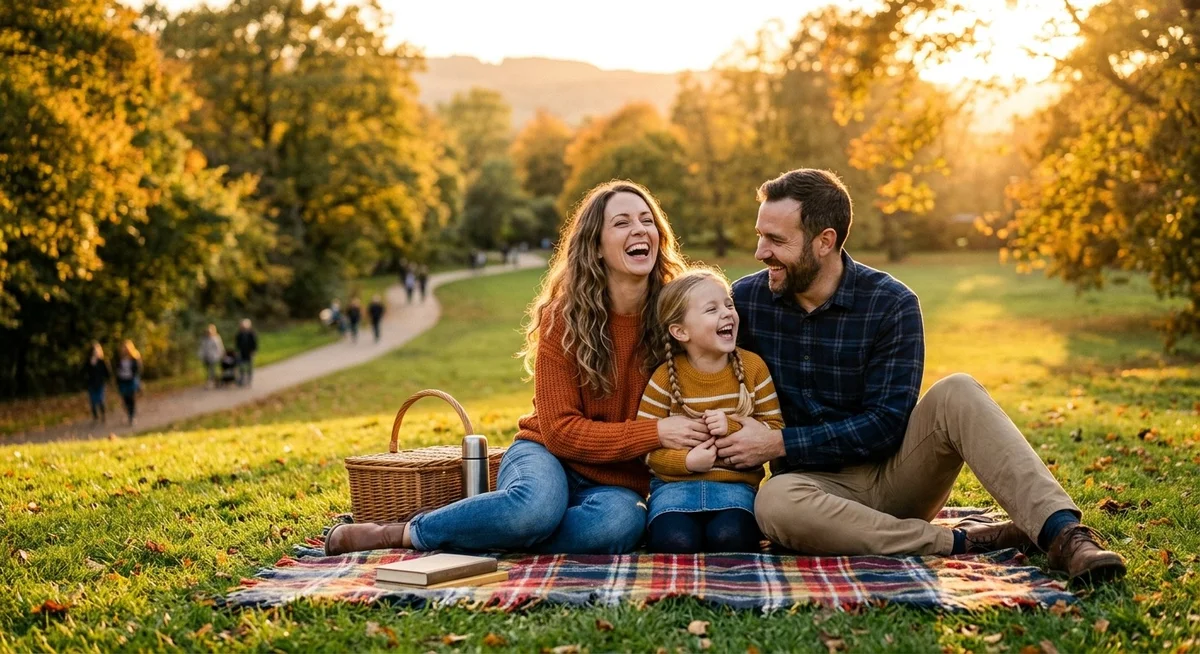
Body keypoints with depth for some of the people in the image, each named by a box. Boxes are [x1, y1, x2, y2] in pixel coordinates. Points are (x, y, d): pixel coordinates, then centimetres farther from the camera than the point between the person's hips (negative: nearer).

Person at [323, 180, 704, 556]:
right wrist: (654, 433, -22)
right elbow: (559, 431, -12)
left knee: (622, 520, -37)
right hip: (549, 457, -2)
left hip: (615, 482, 2)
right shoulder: (564, 316, -9)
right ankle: (402, 531, -15)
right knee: (538, 505, -40)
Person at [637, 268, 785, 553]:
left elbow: (775, 429, 5)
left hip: (736, 482, 1)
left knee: (729, 536, -32)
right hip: (676, 483, 0)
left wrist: (733, 427, -13)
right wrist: (686, 461, -19)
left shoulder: (752, 367, 5)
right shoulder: (665, 378, 0)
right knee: (675, 541, -32)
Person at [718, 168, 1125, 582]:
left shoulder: (891, 304, -8)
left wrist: (779, 443, -19)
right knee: (774, 502, -35)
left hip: (896, 477, 0)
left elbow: (886, 424, -14)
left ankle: (1063, 533, -36)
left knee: (957, 393, -26)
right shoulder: (745, 301, -2)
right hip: (821, 486, 1)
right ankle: (960, 542, -28)